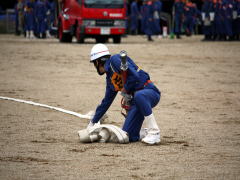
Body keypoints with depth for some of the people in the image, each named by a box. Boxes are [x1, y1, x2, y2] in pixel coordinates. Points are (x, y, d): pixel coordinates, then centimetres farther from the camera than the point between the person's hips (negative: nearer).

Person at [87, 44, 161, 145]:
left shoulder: (114, 60, -8)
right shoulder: (110, 79, 18)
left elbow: (134, 76, -20)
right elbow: (106, 102, 27)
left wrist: (125, 91, -4)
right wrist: (93, 122, 31)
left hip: (150, 92, -7)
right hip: (135, 101, 7)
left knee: (139, 95, -44)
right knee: (129, 137, -9)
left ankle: (154, 133, -33)